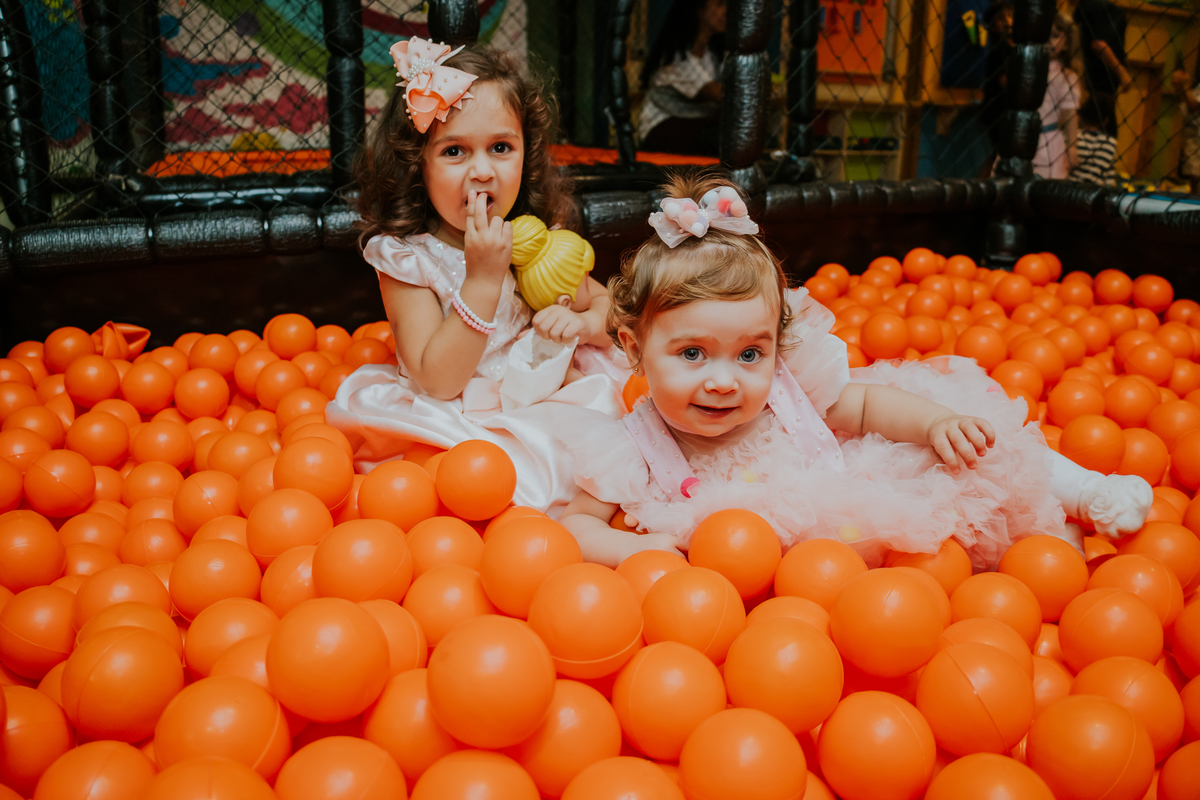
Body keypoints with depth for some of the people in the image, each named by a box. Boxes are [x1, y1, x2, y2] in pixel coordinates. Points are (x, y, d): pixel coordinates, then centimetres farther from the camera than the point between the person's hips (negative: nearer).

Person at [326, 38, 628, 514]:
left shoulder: (542, 239, 1)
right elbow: (436, 381, -20)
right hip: (455, 426, -3)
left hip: (549, 410, 4)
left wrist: (584, 322, -9)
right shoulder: (406, 259, -11)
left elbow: (607, 305, 17)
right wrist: (483, 278, -26)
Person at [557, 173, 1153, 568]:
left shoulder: (789, 389, -15)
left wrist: (936, 422, -17)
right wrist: (634, 548, -36)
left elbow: (867, 404, 1)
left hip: (870, 519, 2)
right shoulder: (634, 450, -21)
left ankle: (1074, 489, 27)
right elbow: (575, 524, -17)